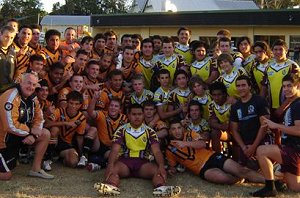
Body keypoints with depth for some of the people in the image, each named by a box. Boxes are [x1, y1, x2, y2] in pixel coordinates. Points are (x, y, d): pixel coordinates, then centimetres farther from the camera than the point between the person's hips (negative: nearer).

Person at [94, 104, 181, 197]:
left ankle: (161, 188, -58)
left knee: (158, 170, -29)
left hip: (143, 162, 1)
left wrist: (161, 166, -25)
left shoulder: (150, 132, 6)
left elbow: (156, 151, -4)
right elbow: (115, 150, -7)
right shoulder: (121, 130, 4)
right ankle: (112, 187, -62)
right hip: (124, 161, -1)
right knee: (111, 170, -33)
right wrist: (111, 165, -28)